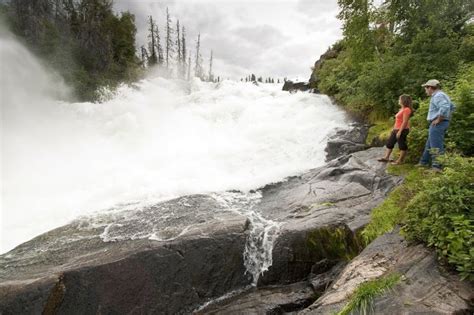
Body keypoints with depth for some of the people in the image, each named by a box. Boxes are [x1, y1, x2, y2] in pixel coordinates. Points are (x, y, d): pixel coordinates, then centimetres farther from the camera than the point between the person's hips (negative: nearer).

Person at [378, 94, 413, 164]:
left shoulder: (406, 109, -14)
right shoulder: (402, 109, 16)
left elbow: (405, 122, -20)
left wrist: (399, 131, -22)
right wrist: (394, 129, 19)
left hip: (402, 130, -10)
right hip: (396, 130, 10)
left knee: (402, 145, 0)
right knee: (389, 143, 10)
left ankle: (400, 160, 7)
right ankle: (386, 157, 16)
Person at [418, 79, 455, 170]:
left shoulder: (438, 96, -15)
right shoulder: (441, 95, 18)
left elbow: (445, 107, -32)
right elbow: (452, 106, 28)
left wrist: (438, 119, -22)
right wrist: (443, 117, 20)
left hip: (438, 124, -11)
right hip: (437, 124, 11)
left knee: (436, 146, -8)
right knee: (429, 144, 19)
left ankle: (437, 167, -5)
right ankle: (424, 162, 29)